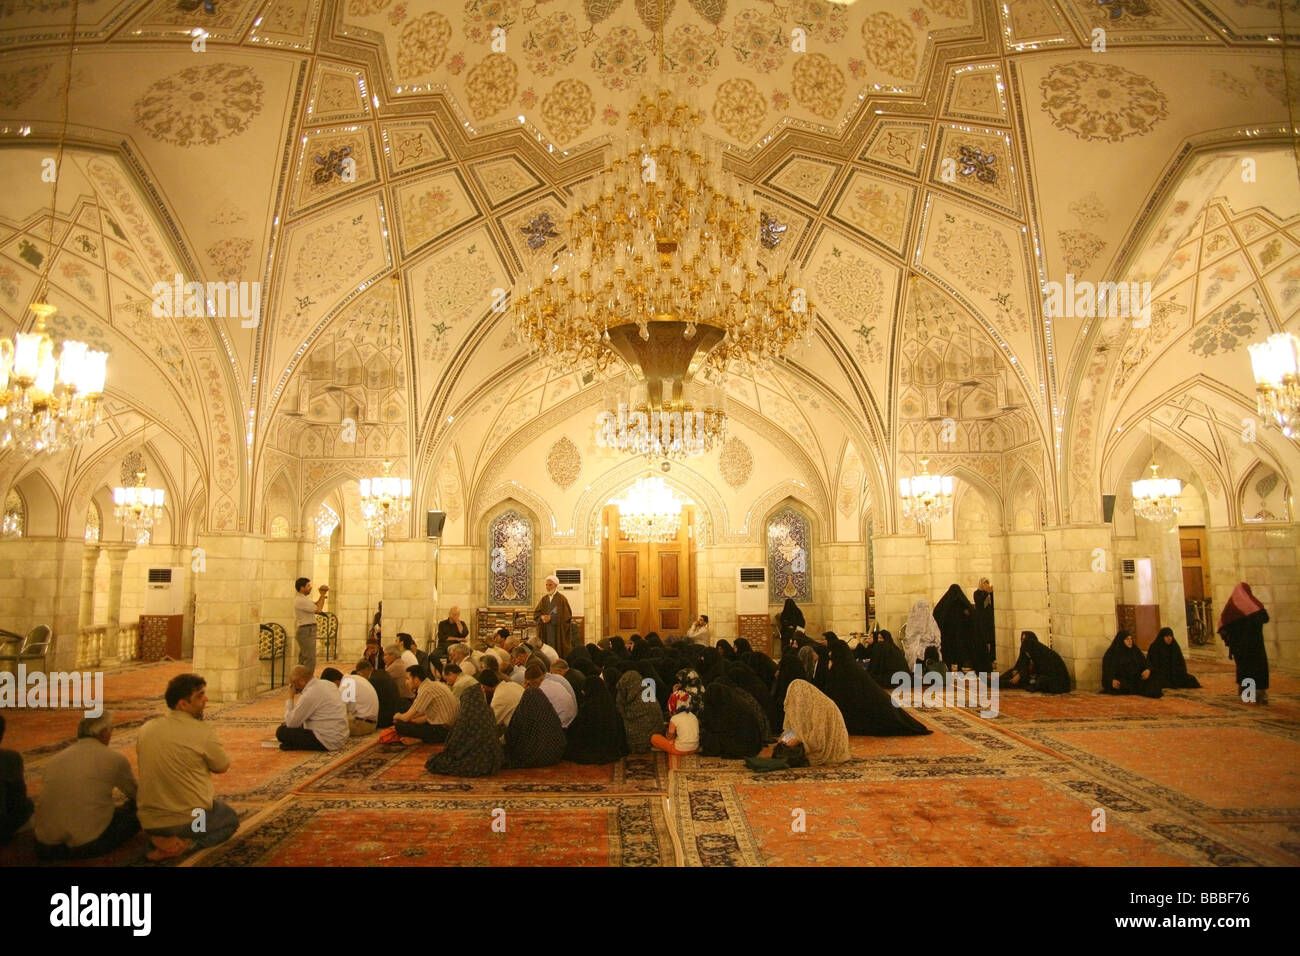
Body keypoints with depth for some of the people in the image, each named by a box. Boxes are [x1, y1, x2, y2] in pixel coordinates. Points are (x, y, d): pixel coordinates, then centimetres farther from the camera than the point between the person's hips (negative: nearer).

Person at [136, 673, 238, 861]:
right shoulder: (202, 732, -18)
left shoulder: (146, 729, 0)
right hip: (191, 819, -6)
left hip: (149, 822, 6)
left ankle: (163, 839, 5)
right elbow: (223, 767, -2)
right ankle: (186, 844, -4)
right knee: (231, 819, 24)